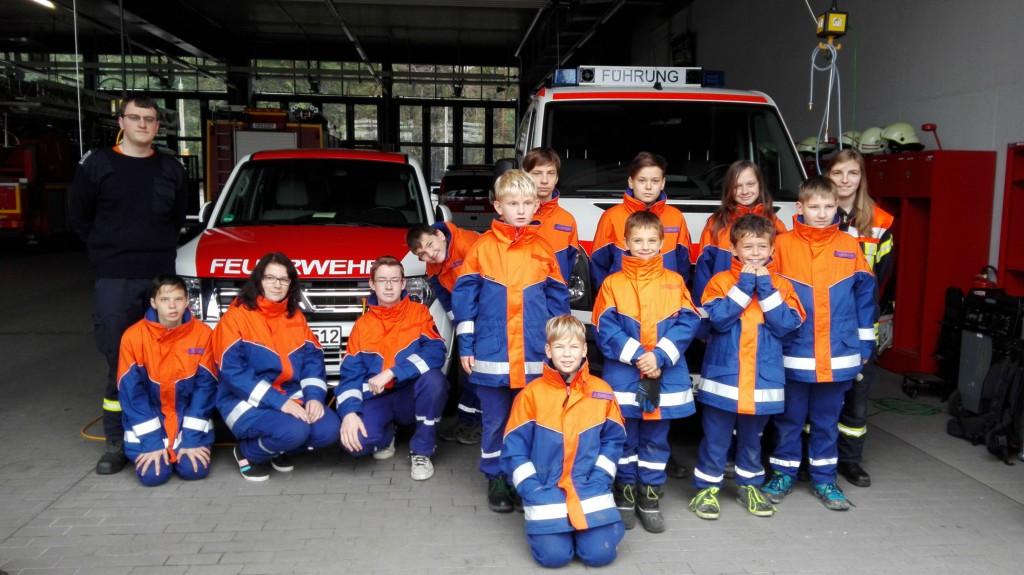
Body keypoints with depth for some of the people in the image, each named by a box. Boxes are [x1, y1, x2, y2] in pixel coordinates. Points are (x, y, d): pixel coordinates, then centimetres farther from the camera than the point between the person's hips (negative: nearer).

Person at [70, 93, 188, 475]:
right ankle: (116, 442, 6)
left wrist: (161, 250, 9)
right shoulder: (96, 165, 4)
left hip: (161, 275, 2)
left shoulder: (172, 170, 11)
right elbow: (79, 218, 9)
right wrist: (107, 254, 5)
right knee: (120, 363, -3)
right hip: (114, 280, -2)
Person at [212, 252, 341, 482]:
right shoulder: (236, 316, -8)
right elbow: (232, 371, -15)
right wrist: (278, 401, -22)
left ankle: (278, 449, 10)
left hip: (292, 397, 5)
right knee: (294, 431, -31)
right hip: (248, 402, -5)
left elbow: (313, 359, 6)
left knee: (329, 429, -20)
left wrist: (314, 396, -14)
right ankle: (248, 451, 1)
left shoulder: (296, 318, 10)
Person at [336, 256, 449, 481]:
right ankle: (386, 435, 11)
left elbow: (436, 352, -18)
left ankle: (422, 451, -12)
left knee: (433, 379, -35)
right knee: (354, 440, -29)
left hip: (411, 396, -1)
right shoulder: (362, 325, 4)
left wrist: (391, 373, -26)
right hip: (376, 399, 1)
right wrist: (349, 412, -19)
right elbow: (351, 373, -1)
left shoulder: (419, 312, -2)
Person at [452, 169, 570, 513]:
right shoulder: (482, 248, -1)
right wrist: (465, 346, -3)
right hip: (491, 354, -1)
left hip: (535, 356, 2)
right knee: (496, 420, 10)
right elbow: (464, 297, 0)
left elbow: (558, 300, 9)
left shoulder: (543, 250, 5)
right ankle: (496, 479, 26)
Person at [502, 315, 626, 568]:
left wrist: (598, 480, -5)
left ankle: (581, 525, 21)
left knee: (600, 553, -11)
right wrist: (532, 490, -10)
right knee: (553, 555, -13)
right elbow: (514, 447, -3)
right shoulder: (532, 393, -5)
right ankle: (543, 523, 20)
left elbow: (613, 440, 7)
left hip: (591, 490, 1)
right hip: (545, 492, -1)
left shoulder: (602, 392, 1)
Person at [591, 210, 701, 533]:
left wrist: (659, 356, -15)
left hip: (666, 376, 2)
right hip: (622, 377, -1)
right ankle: (625, 494, 25)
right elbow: (605, 328, -7)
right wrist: (636, 356, -16)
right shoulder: (613, 283, -1)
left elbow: (687, 322, -3)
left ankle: (649, 497, 25)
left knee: (656, 439, 12)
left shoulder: (674, 281, 5)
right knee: (624, 437, 10)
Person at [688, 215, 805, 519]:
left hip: (763, 378, 2)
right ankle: (707, 488, 18)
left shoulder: (781, 285, 5)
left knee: (752, 437, 18)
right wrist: (745, 285, -16)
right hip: (723, 375, -2)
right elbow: (719, 318, -17)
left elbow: (787, 324, -8)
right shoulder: (720, 281, -2)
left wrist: (765, 287, -12)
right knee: (716, 437, 5)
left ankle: (749, 485, 33)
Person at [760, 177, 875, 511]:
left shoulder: (850, 247, 3)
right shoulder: (782, 244, -4)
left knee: (827, 420, 14)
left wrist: (865, 344, 6)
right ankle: (783, 474, 26)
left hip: (838, 354, 2)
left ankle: (823, 478, 27)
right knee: (789, 419, 10)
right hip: (793, 353, -2)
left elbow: (864, 297, 7)